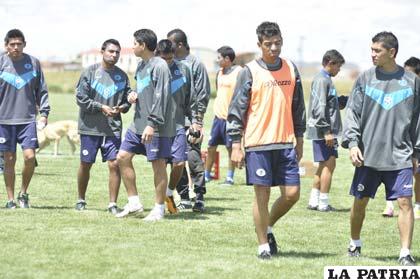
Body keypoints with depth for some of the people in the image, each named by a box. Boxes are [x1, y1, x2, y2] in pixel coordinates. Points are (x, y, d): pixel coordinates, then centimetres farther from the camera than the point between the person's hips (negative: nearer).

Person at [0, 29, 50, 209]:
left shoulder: (33, 63, 5)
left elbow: (41, 90, 11)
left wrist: (44, 112, 4)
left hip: (28, 119, 1)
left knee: (30, 156, -11)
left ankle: (23, 192, 11)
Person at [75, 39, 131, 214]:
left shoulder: (122, 76, 7)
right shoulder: (90, 72, -3)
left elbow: (127, 99, 15)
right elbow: (81, 98, -7)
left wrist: (122, 107, -7)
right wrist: (102, 107, -14)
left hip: (113, 129, 2)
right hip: (90, 127, -2)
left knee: (114, 164, -7)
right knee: (85, 165, 9)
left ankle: (113, 204, 0)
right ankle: (81, 200, 27)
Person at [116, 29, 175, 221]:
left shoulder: (159, 66, -14)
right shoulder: (141, 66, 14)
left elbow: (161, 97, -19)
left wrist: (152, 124, -23)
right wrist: (133, 96, 5)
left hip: (156, 127, -9)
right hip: (138, 124, 9)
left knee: (158, 164, -1)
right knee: (123, 157, 7)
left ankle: (159, 208, 7)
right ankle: (134, 202, 14)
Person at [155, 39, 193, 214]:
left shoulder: (183, 69, 5)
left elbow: (190, 97, 11)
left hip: (177, 124, 2)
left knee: (180, 162, -4)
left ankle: (169, 193, 21)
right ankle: (161, 200, 13)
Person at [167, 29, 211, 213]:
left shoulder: (195, 64, -2)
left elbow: (203, 95, -4)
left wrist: (198, 121, -9)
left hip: (190, 121, -5)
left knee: (194, 159, -10)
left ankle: (199, 198, -5)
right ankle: (184, 199, 13)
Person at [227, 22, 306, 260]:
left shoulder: (291, 70, 9)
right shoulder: (250, 72, -4)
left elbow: (298, 107, 17)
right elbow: (236, 109, -4)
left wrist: (299, 139, 15)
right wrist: (236, 145, -8)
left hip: (285, 143, 4)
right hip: (258, 144, -4)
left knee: (292, 193, 0)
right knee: (262, 195, -1)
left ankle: (268, 227, 25)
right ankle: (264, 245, 10)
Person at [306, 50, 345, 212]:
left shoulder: (326, 80, 18)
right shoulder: (322, 80, -13)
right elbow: (319, 108, -20)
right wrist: (327, 131, -22)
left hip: (325, 131, 10)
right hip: (323, 131, -10)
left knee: (324, 165, 13)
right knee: (328, 164, -8)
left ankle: (314, 201, 17)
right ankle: (323, 203, -7)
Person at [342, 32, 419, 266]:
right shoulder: (365, 79, 4)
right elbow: (353, 113, 2)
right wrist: (352, 142, -10)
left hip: (400, 156, -1)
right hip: (368, 156, 1)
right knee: (360, 202, 9)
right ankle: (355, 244, 30)